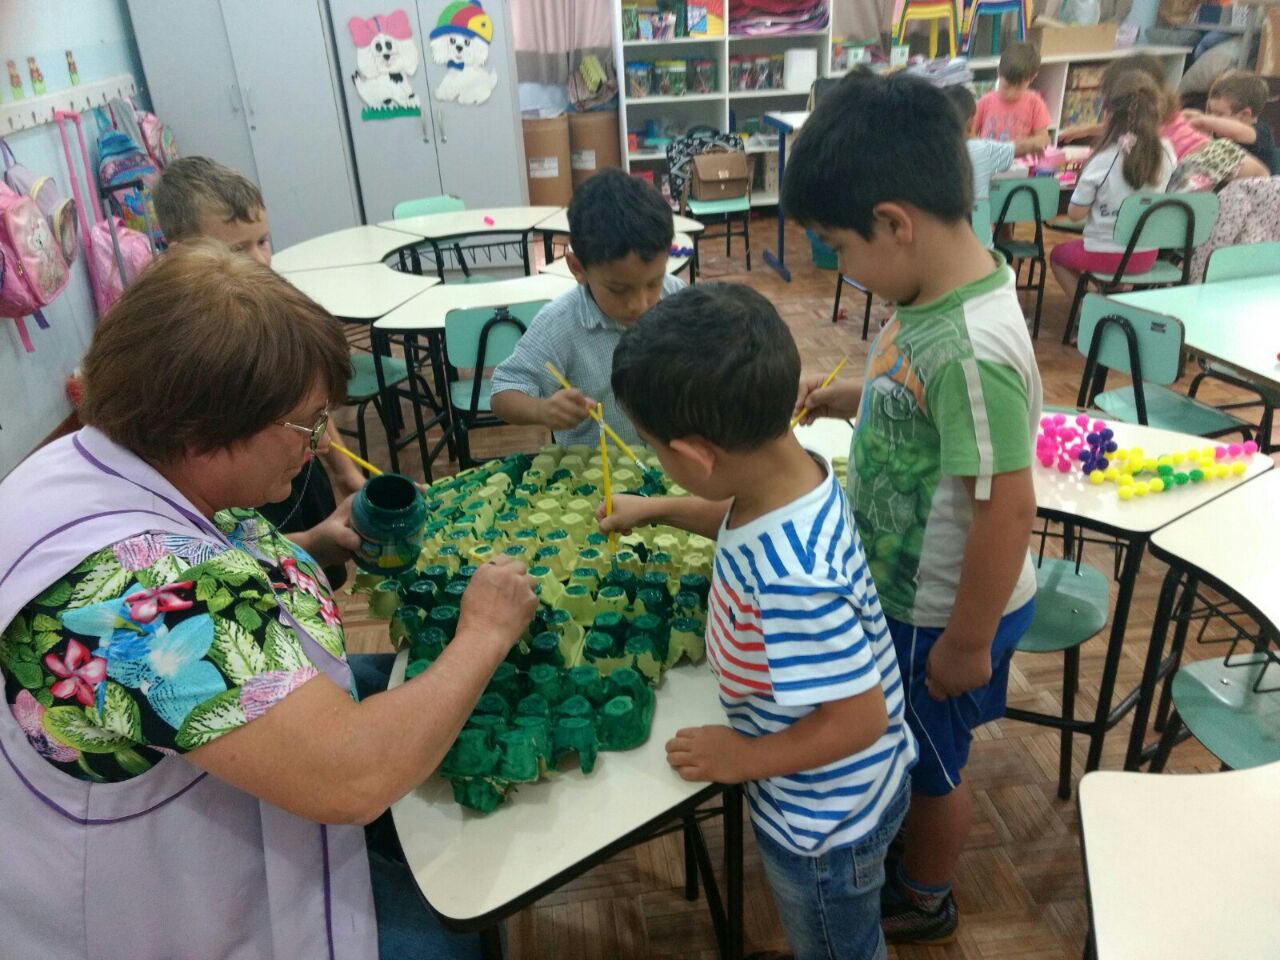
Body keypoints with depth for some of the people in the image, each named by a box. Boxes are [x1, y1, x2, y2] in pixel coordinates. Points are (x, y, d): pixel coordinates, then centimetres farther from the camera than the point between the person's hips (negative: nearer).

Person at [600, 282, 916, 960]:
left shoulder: (792, 577, -43)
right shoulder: (791, 472, -15)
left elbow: (859, 717, -33)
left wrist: (743, 758, -20)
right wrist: (659, 510, 13)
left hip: (827, 820, -7)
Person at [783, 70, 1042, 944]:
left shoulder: (973, 350, -34)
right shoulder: (937, 295, -7)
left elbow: (1007, 510, -29)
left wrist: (966, 644, -19)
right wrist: (845, 399, -2)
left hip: (945, 614, -8)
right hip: (904, 588, 8)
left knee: (933, 762, 19)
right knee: (902, 742, 30)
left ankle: (924, 901, 47)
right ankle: (903, 833, 59)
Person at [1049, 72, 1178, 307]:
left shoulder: (1103, 160, -21)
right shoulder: (1166, 152, -8)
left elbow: (1075, 213, -14)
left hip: (1106, 255, -5)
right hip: (1146, 255, 5)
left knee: (1057, 254, 24)